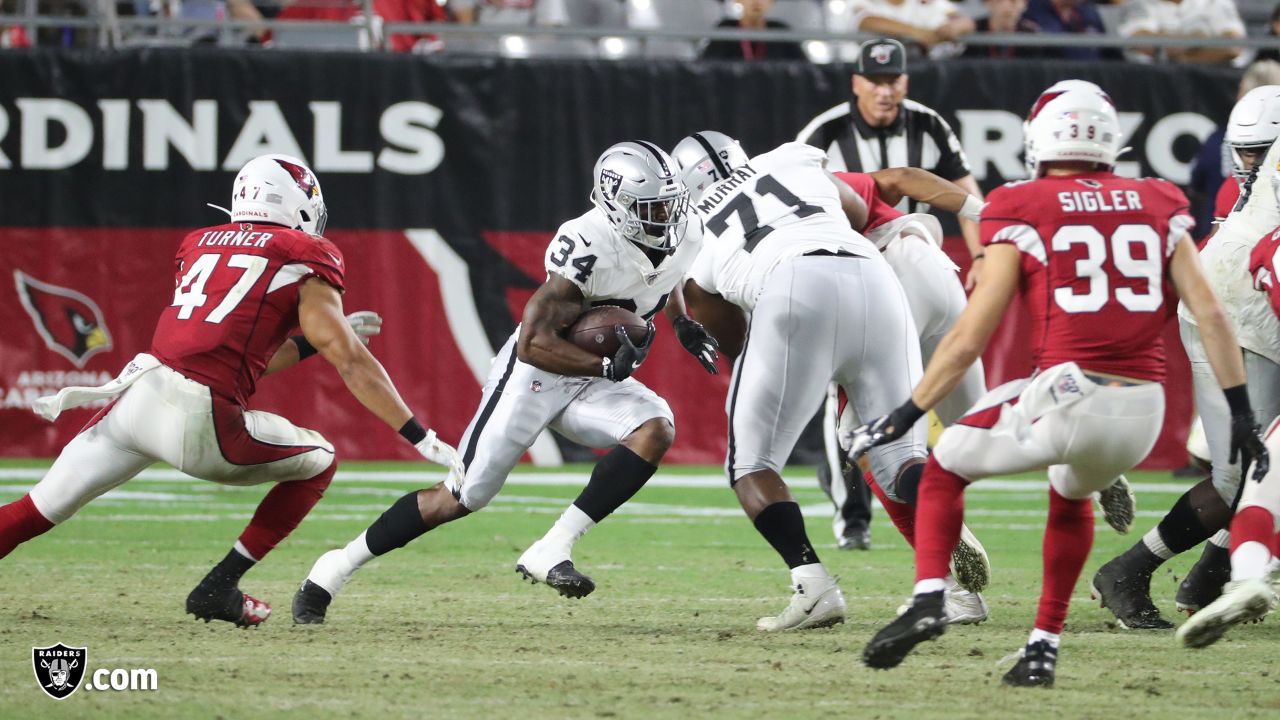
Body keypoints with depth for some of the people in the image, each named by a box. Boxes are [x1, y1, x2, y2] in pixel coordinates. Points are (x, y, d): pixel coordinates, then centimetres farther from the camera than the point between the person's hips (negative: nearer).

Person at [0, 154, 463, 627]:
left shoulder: (200, 246, 24)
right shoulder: (303, 260, 7)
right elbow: (352, 365, 3)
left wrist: (319, 338, 35)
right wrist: (420, 437, 5)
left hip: (138, 394, 5)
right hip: (198, 421, -5)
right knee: (318, 462, 20)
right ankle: (218, 588, 14)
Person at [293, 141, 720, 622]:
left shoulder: (684, 236, -6)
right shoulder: (589, 246, -29)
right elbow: (534, 343, -30)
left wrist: (683, 325, 7)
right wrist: (606, 367, -37)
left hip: (590, 381, 6)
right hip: (534, 371, -6)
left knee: (655, 432, -23)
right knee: (460, 498, -3)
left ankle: (552, 551, -22)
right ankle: (338, 567, 13)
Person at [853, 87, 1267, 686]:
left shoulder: (1024, 213, 2)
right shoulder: (1157, 208, 12)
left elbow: (969, 337, 1)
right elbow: (1209, 315, 6)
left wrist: (907, 413, 9)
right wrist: (1240, 411, 11)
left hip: (1068, 395, -4)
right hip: (1143, 411, 4)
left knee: (944, 472, 19)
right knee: (1071, 496, 35)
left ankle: (928, 599, -2)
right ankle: (1043, 647, 28)